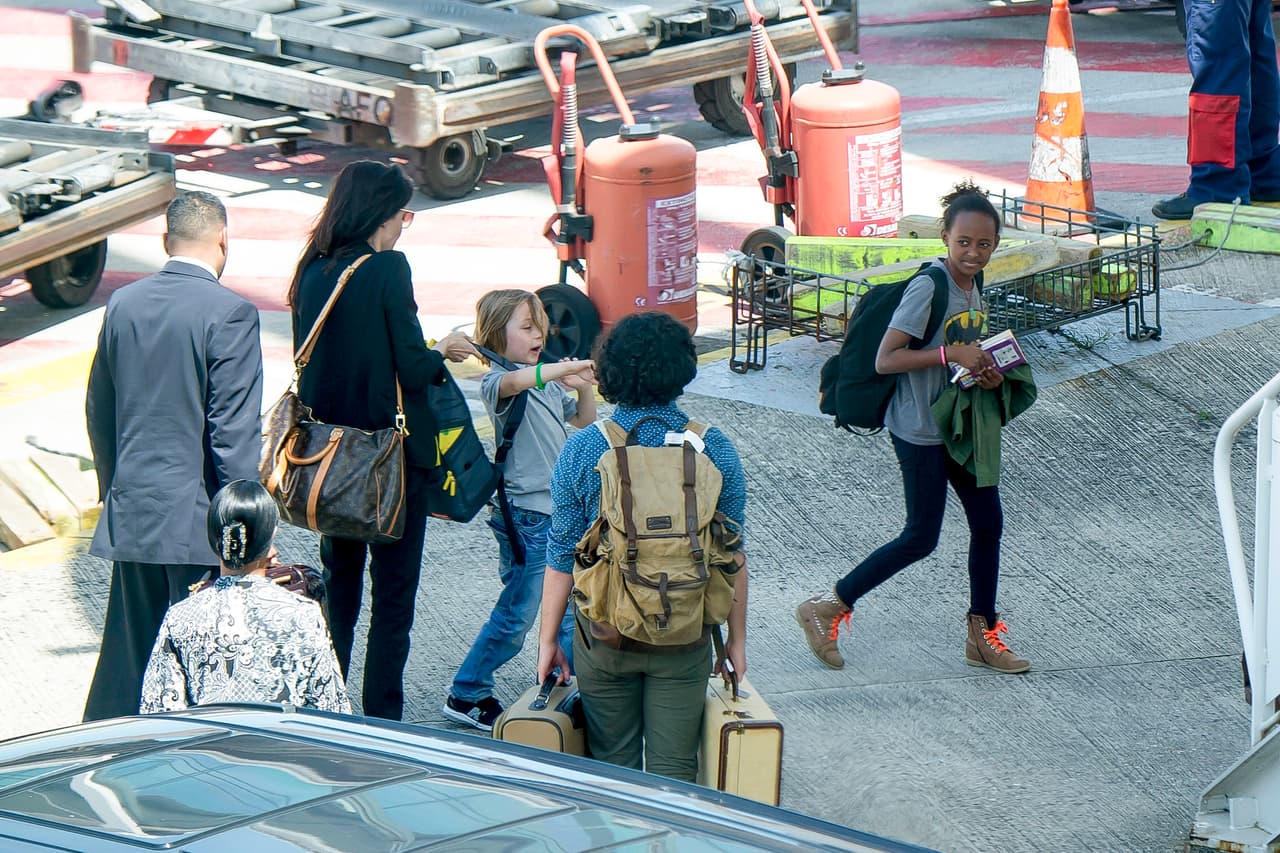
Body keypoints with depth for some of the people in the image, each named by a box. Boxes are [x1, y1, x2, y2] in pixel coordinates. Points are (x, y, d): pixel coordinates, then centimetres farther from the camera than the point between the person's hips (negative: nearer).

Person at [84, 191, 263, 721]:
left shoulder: (123, 304, 5)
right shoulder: (229, 313, -14)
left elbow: (99, 411, 14)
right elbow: (235, 433, -15)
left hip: (131, 513, 6)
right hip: (197, 516, -6)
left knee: (128, 646, 14)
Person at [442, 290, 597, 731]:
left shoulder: (548, 380, 14)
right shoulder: (496, 382, -12)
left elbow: (583, 420, 24)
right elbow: (512, 382, -37)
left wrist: (584, 387, 4)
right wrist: (567, 368, -44)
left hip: (562, 510, 8)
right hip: (525, 515, -8)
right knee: (518, 614, -2)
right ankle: (466, 696, 10)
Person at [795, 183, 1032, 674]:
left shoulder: (973, 288, 5)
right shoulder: (929, 288, -21)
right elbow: (885, 360, -24)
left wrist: (987, 372, -2)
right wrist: (950, 355, -28)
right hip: (920, 430, -8)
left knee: (988, 524, 10)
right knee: (921, 539, -1)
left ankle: (983, 636, 22)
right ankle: (826, 609, 11)